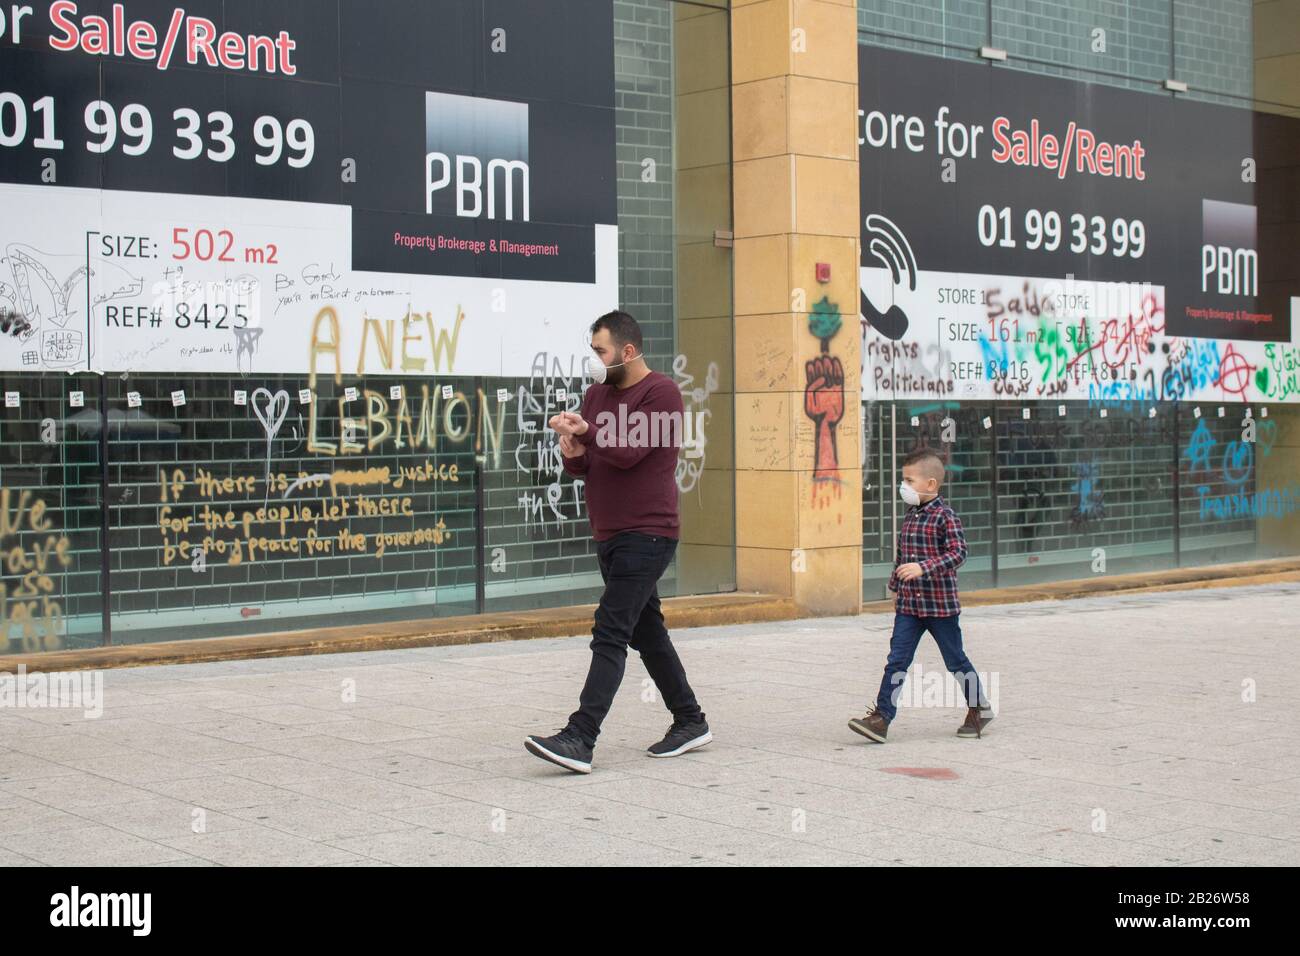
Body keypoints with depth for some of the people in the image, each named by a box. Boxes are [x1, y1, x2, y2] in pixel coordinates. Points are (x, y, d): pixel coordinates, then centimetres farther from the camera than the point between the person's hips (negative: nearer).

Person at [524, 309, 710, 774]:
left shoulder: (661, 392, -10)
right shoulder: (597, 394, 14)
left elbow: (630, 452, -20)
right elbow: (584, 466, 14)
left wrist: (586, 431, -31)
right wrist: (573, 453, -8)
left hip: (646, 535, -9)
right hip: (610, 535, 9)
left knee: (610, 634, -16)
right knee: (646, 631, 16)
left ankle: (580, 739, -21)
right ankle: (690, 722, 28)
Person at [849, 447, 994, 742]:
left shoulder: (945, 516, -13)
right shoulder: (910, 516, 10)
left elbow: (958, 553, -22)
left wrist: (923, 568, -31)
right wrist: (896, 586, 22)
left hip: (940, 605, -6)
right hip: (908, 604, 6)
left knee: (955, 660, 9)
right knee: (896, 661, -2)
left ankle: (979, 709, 28)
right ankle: (881, 718, -5)